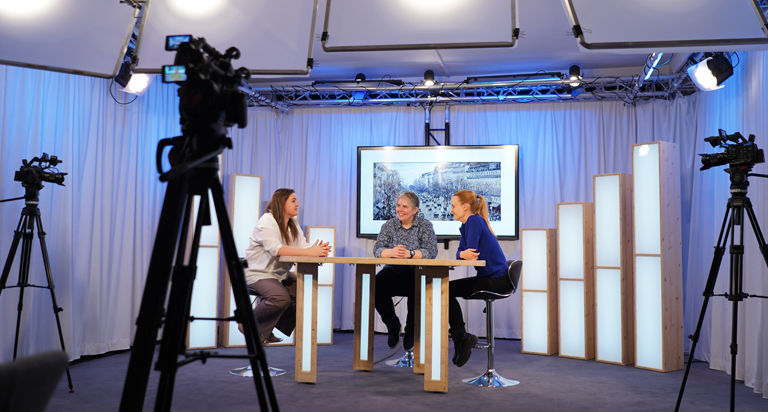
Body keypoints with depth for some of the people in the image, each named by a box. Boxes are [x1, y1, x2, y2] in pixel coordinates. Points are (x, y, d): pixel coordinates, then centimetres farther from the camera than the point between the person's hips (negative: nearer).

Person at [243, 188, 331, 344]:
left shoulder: (293, 223, 8)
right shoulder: (267, 221, -18)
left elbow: (303, 246, -6)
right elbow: (276, 249, -34)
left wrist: (318, 251, -31)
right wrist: (310, 252, -40)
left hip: (281, 273, 8)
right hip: (257, 272, -8)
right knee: (281, 297, -30)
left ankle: (267, 329, 8)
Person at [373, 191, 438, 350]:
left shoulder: (425, 226, 3)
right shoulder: (389, 225, 10)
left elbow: (431, 252, -11)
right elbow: (377, 249, -2)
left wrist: (409, 253, -27)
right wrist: (392, 252, -25)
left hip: (416, 272, -2)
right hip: (393, 271, 2)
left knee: (417, 288, -35)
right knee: (376, 286, -28)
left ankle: (411, 331, -6)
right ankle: (393, 326, 0)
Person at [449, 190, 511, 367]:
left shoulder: (474, 221, -15)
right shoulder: (466, 225, 15)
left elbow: (471, 252, -24)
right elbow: (460, 253, 5)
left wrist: (465, 254, -5)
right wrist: (463, 254, -15)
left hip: (496, 280, -10)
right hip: (488, 277, 10)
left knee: (447, 290, -11)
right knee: (445, 290, 7)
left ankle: (462, 338, 0)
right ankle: (461, 339, 9)